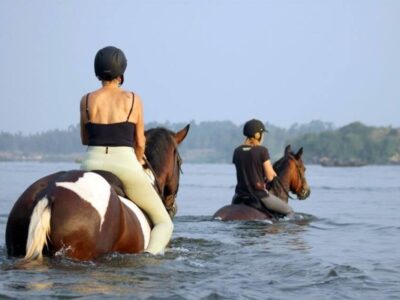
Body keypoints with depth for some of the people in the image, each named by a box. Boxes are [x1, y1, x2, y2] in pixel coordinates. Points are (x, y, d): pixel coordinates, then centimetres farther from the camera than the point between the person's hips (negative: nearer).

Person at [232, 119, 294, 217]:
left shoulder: (237, 151, 1)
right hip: (259, 194, -5)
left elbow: (243, 173, 10)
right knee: (289, 211, 12)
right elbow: (270, 177, -10)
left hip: (240, 194, 5)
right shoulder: (262, 151, -13)